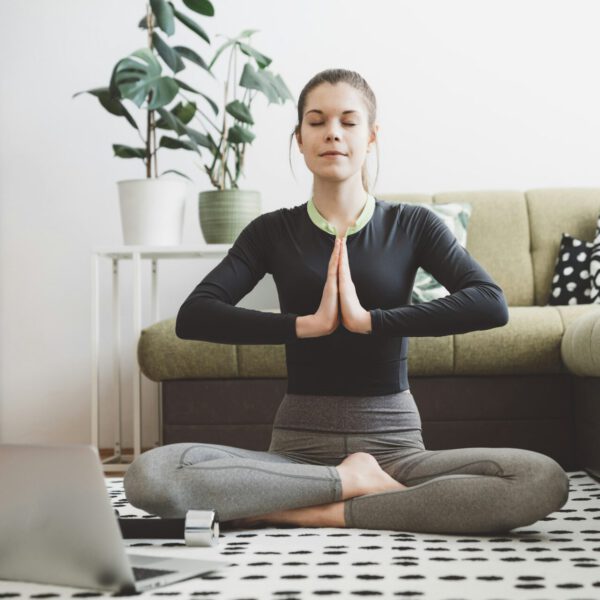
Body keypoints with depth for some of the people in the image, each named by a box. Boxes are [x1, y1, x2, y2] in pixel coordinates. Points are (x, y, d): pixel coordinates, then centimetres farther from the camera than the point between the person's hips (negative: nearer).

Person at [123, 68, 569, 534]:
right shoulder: (274, 232, 6)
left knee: (545, 480, -27)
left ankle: (317, 512, -18)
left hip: (393, 445, 0)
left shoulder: (412, 225, 5)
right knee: (148, 477, -27)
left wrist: (369, 319, -17)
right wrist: (309, 323, -17)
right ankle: (353, 481, -14)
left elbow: (491, 304, -11)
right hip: (298, 448, 0)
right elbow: (193, 317, -7)